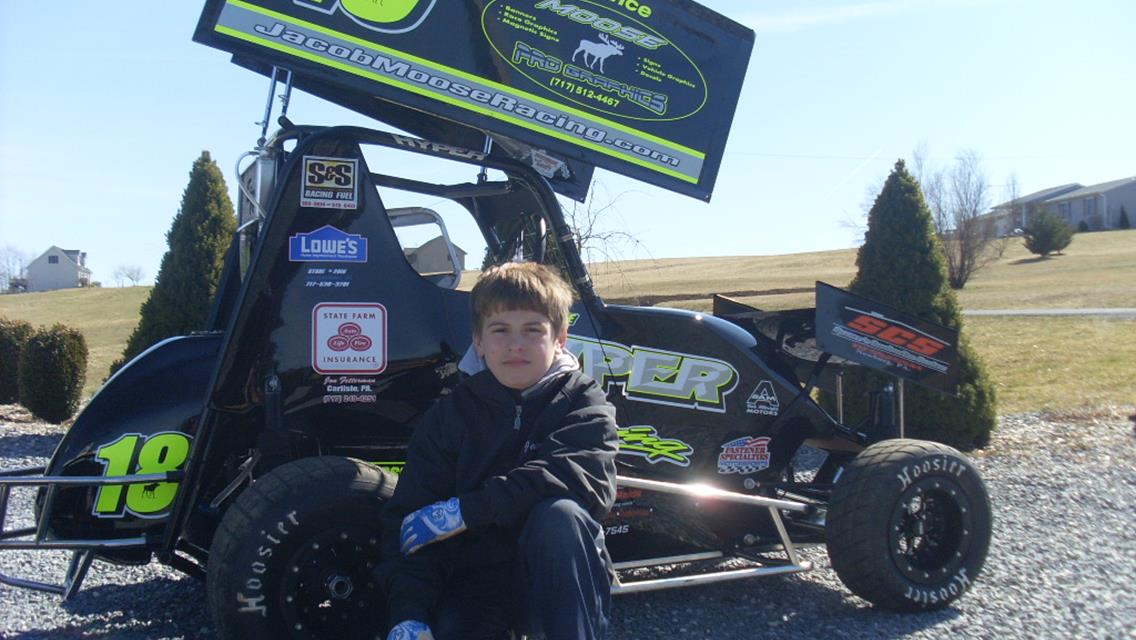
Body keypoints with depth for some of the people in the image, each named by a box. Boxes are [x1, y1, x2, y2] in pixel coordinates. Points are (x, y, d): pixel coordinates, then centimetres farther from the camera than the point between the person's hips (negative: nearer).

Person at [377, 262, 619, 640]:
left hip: (561, 584, 0)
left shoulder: (582, 403, -3)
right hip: (475, 587, 1)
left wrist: (464, 510, -25)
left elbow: (588, 480, -24)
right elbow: (407, 519, -6)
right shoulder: (449, 416, 2)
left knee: (559, 513, -32)